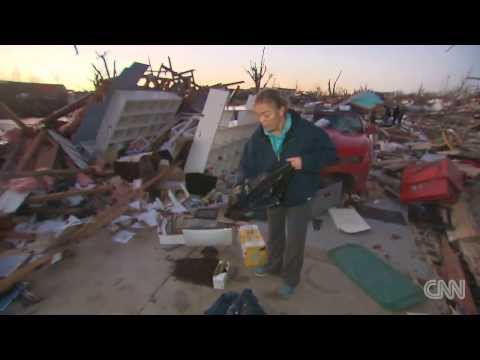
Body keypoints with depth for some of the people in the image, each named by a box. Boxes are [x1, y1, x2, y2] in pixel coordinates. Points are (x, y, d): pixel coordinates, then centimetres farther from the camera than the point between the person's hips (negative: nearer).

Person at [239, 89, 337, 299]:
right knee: (274, 234, 23)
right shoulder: (257, 138, -13)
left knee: (294, 241, 7)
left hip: (299, 197, -4)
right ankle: (274, 266, 49)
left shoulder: (306, 131, -24)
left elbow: (331, 154, -15)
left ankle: (290, 279, 32)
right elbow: (247, 167, -4)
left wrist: (306, 161, -31)